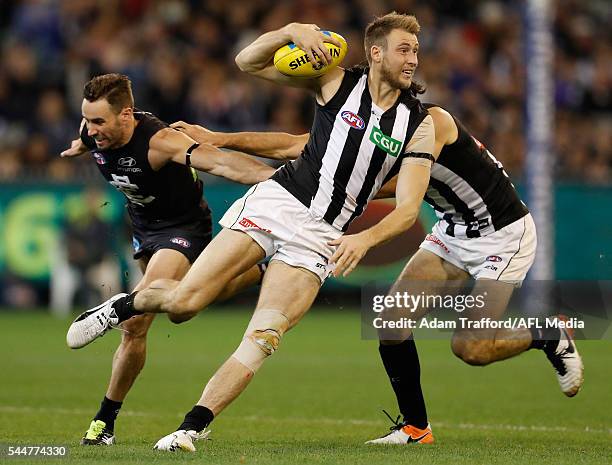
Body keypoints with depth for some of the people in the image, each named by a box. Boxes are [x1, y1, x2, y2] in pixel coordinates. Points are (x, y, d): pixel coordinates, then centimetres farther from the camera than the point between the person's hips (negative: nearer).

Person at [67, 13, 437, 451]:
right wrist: (292, 31, -16)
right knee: (184, 301, -9)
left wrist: (365, 239, -24)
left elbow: (409, 208, -6)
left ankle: (192, 428, -10)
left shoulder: (419, 125, 0)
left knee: (264, 337, -16)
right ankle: (123, 306, 23)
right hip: (276, 200, 0)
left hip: (321, 235, 0)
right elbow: (249, 62, 2)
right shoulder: (338, 82, 0)